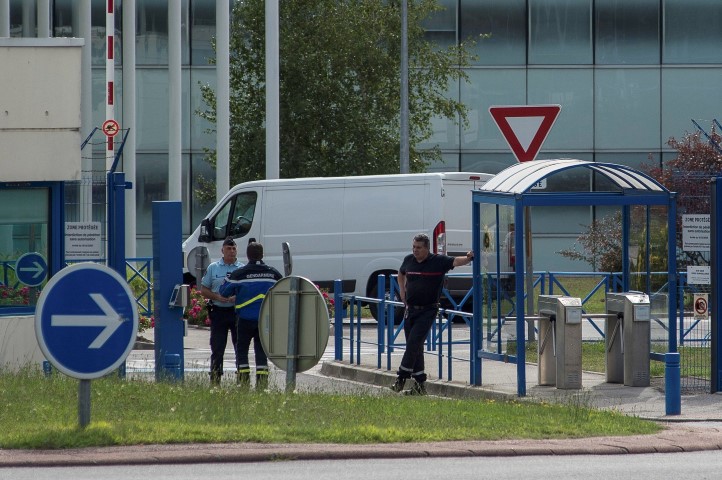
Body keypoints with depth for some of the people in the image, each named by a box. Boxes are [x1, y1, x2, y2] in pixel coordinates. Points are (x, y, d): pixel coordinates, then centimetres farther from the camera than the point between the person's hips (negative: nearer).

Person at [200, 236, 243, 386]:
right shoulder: (213, 268, 9)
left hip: (237, 311, -1)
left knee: (240, 347, 0)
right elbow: (203, 290, 10)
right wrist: (217, 297, -8)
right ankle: (215, 380, 8)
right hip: (218, 311, 1)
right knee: (217, 348, 3)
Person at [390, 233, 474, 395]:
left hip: (427, 311, -5)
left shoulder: (439, 261, -8)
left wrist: (468, 258, -42)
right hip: (410, 309, 5)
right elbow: (401, 274, 27)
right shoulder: (409, 260, 7)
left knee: (414, 343, -15)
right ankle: (420, 384, 13)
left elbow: (456, 261, -22)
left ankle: (402, 377, -7)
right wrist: (402, 291, 14)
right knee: (414, 346, 7)